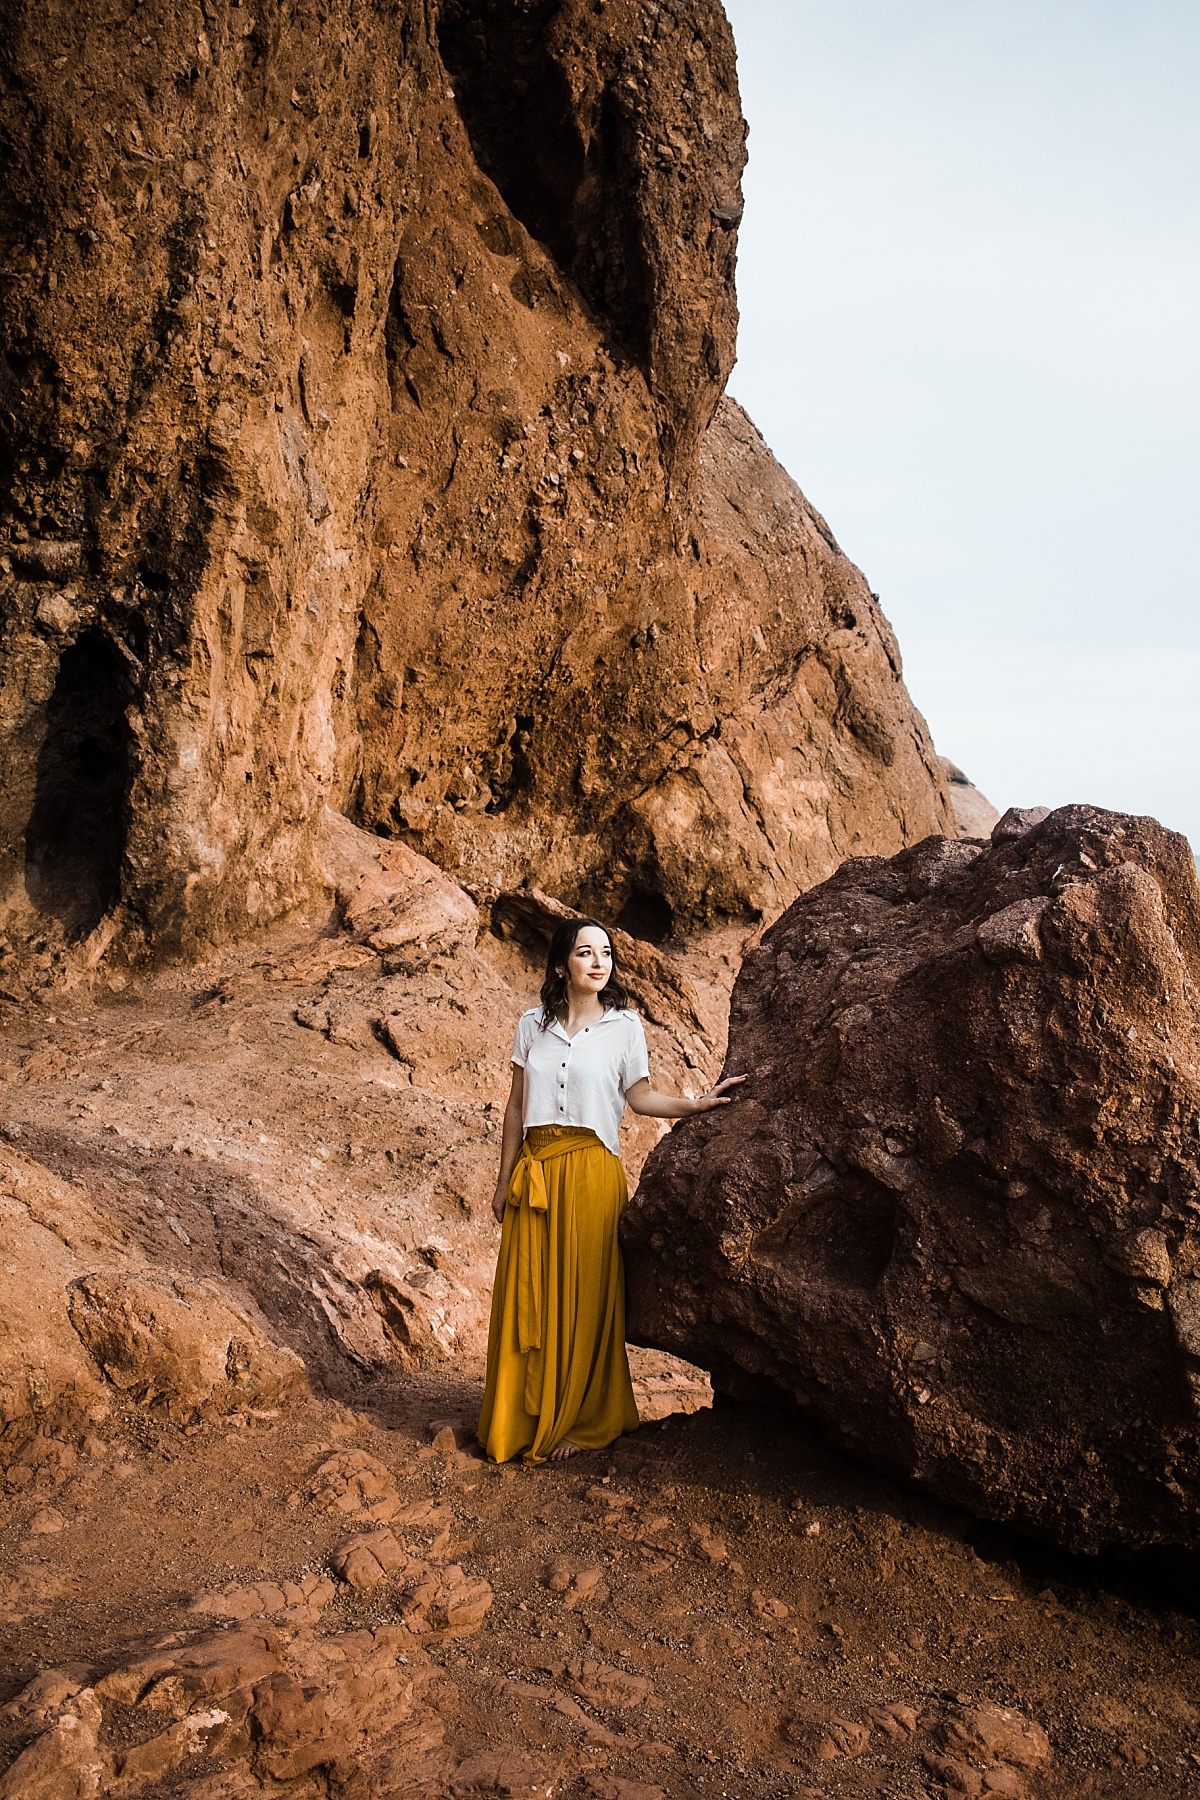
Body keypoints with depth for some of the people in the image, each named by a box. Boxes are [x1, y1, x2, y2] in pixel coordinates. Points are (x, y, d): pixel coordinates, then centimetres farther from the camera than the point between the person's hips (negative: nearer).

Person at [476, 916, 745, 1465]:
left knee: (583, 1298, 2)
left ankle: (579, 1423, 17)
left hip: (590, 1171, -2)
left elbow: (640, 1096, 1)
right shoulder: (533, 1024, 8)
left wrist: (697, 1104, -13)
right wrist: (505, 1179, 10)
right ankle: (521, 1420, 20)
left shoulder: (623, 1025, 3)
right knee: (527, 1295, 5)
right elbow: (516, 1107, 10)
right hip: (534, 1168, 2)